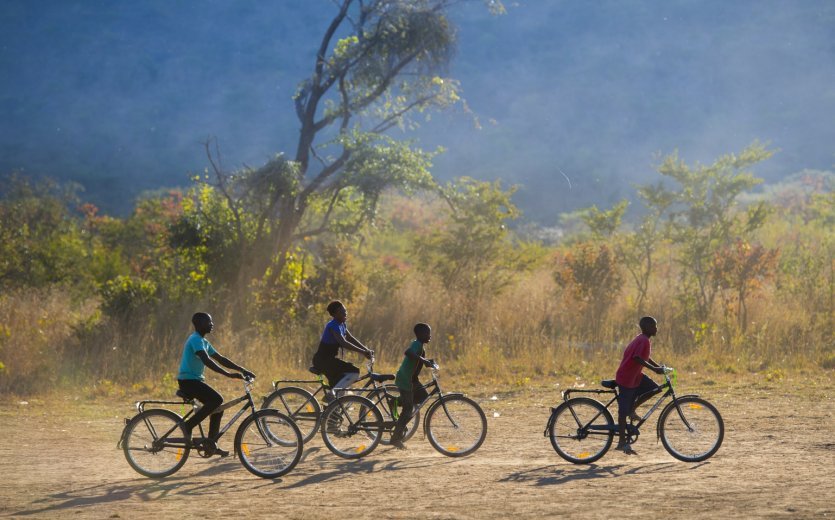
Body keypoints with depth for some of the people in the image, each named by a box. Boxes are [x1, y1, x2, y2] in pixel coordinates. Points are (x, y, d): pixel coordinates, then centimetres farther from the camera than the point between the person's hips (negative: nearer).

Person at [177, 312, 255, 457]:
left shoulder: (203, 341, 17)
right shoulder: (196, 340, -15)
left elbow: (220, 359, 18)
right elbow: (207, 361, -28)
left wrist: (242, 370, 10)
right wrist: (229, 375, -32)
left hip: (195, 381, 10)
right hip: (188, 381, -10)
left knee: (217, 407, 6)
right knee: (217, 399, -24)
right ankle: (188, 425, -15)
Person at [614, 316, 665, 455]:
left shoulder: (642, 339, 11)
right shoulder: (644, 341, -19)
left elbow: (646, 358, 22)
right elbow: (638, 358, -31)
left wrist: (659, 367, 14)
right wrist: (654, 369, -32)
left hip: (635, 376, 9)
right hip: (626, 378, -9)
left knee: (655, 389, 3)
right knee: (623, 410, -4)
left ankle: (632, 410, 11)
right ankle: (622, 442, 0)